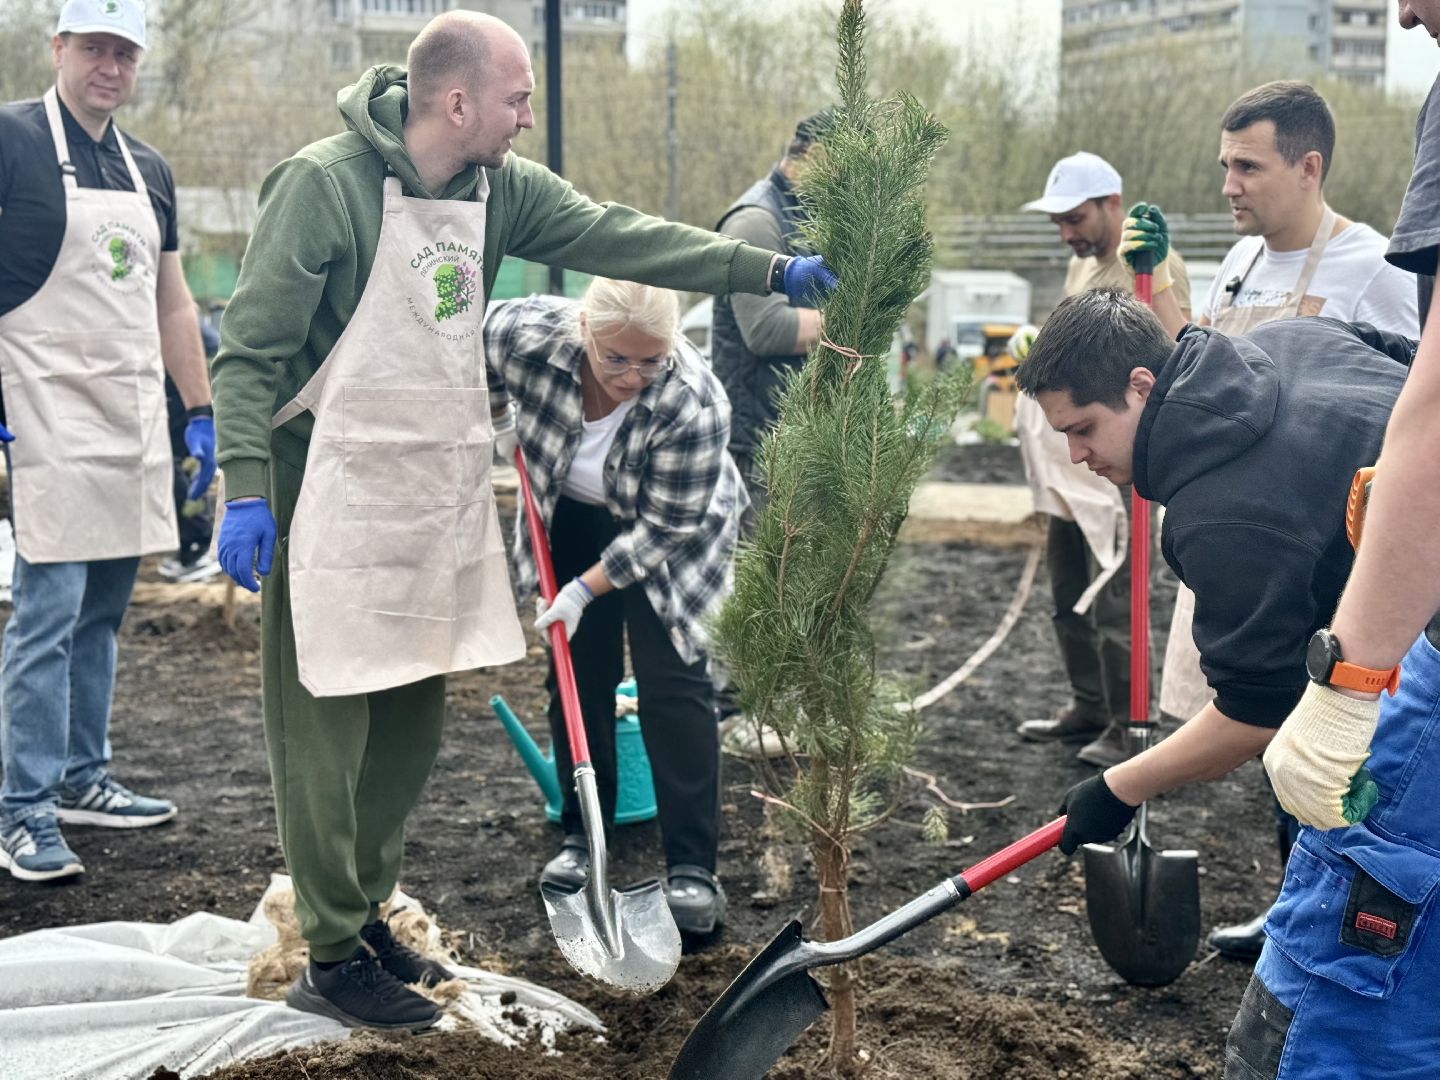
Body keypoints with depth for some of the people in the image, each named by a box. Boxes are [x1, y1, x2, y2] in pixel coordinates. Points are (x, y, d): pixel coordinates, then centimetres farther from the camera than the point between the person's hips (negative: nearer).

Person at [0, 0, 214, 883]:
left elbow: (172, 303, 20)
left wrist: (202, 414, 16)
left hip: (135, 419, 7)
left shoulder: (149, 171, 16)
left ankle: (83, 779, 24)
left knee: (103, 612, 13)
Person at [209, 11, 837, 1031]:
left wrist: (771, 270, -4)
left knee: (413, 722, 14)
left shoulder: (501, 189, 5)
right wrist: (245, 487, -22)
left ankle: (362, 908, 30)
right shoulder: (325, 182, -15)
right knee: (326, 728, 0)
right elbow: (250, 346, -14)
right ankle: (333, 959, 12)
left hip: (439, 495, 7)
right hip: (336, 496, -7)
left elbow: (619, 237, 1)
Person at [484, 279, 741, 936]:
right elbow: (475, 346, -6)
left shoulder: (695, 406, -38)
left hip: (672, 537, -3)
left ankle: (692, 869, -6)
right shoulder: (525, 334, -32)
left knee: (672, 684, -10)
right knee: (578, 673, 6)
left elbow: (662, 528, -27)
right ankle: (581, 838, 19)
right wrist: (496, 418, 7)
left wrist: (586, 590, -24)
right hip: (573, 516, 3)